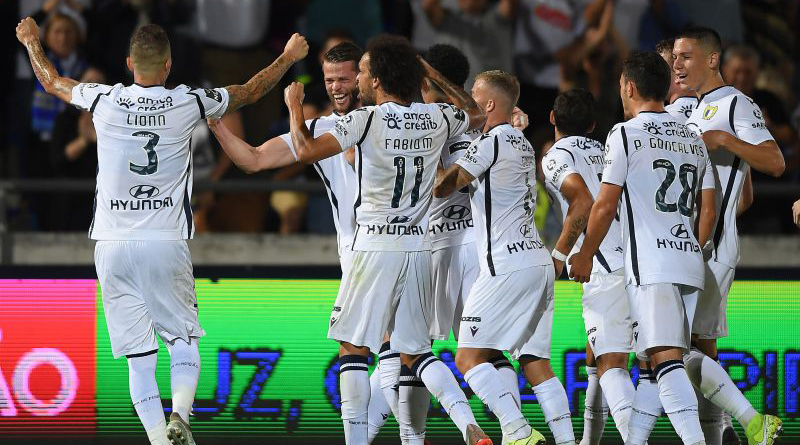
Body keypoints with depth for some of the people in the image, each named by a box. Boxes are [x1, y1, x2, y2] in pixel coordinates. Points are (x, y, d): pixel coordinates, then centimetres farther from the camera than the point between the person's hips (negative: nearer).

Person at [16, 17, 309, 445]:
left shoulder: (104, 101, 0)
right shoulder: (188, 104, -2)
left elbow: (51, 82, 21)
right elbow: (250, 91, 15)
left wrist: (32, 43, 40)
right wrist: (288, 58, 32)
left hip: (113, 245, 1)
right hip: (167, 244, -1)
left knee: (139, 357, 4)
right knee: (183, 341, 11)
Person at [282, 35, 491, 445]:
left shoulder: (367, 119, -11)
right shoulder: (437, 118, 5)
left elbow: (307, 151, -17)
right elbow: (476, 115, 27)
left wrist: (294, 105, 1)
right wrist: (429, 73, 28)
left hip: (376, 246, -5)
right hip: (419, 246, 5)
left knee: (353, 348, 3)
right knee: (415, 352, 12)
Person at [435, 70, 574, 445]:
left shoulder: (491, 143, -8)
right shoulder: (523, 144, 19)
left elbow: (443, 187, -6)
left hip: (508, 267, -9)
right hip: (539, 263, 9)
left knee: (469, 356, -8)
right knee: (535, 361, 9)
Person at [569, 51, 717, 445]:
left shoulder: (626, 134, -3)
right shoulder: (693, 140, 17)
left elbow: (605, 206, -4)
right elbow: (708, 211, 16)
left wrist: (584, 256, 7)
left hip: (650, 265, -7)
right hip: (690, 263, 7)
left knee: (666, 358, -15)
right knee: (654, 360, 13)